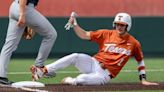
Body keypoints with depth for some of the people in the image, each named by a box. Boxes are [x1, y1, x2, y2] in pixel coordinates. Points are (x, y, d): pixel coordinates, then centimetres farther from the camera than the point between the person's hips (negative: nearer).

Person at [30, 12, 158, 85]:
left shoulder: (134, 43, 2)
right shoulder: (106, 34, 5)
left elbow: (140, 60, 13)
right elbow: (84, 35, 1)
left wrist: (143, 79, 6)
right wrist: (74, 24, -16)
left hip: (105, 74, -3)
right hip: (93, 63, 3)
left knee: (81, 79, -34)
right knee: (75, 57, -28)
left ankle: (71, 81, 1)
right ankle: (44, 71, -31)